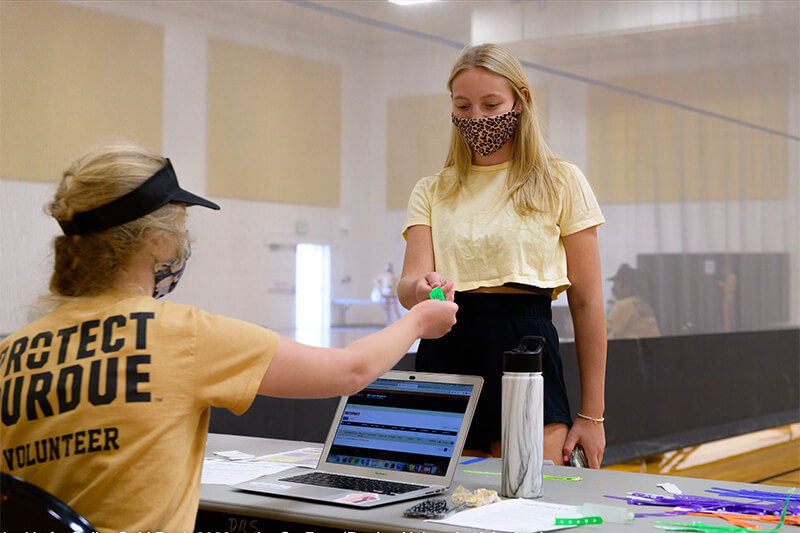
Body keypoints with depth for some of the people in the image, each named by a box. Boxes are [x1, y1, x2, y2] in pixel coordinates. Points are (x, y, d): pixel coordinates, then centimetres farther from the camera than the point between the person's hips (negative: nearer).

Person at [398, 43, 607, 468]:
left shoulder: (561, 183, 4)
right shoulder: (431, 192, 13)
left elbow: (586, 303, 2)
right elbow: (411, 279, -1)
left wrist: (591, 414, -1)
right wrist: (420, 290, -26)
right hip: (444, 353, 3)